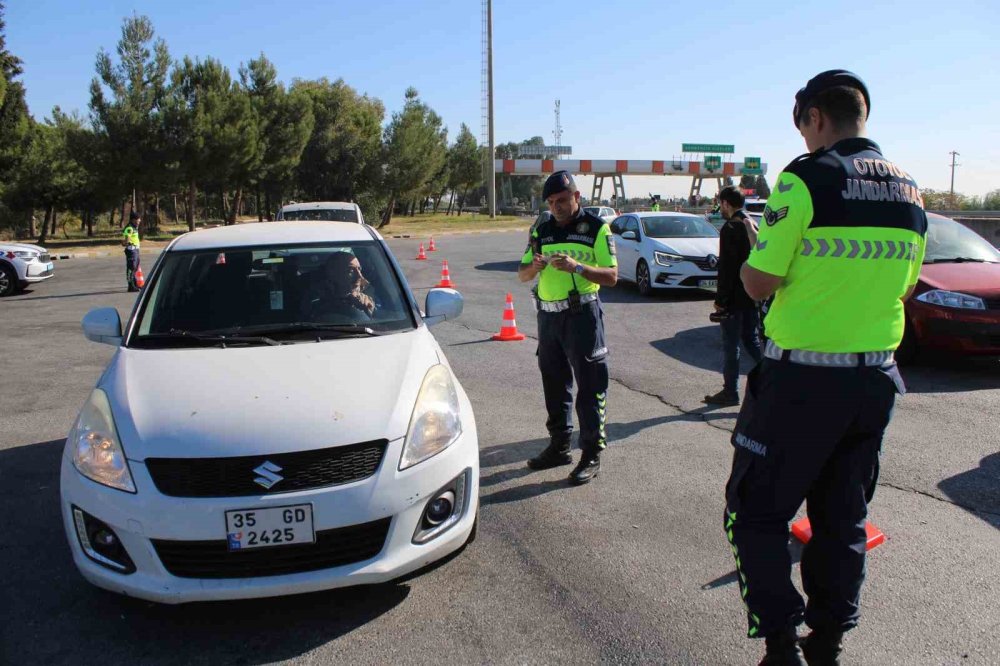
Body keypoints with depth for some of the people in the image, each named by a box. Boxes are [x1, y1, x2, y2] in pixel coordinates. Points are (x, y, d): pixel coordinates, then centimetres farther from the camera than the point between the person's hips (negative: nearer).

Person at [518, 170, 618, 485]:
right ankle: (559, 446, 25)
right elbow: (522, 274, 11)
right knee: (554, 383, 13)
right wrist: (534, 266, -12)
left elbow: (611, 276, -8)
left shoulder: (596, 228, -3)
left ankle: (592, 454, 5)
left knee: (589, 386, -3)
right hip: (548, 315, 5)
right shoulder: (541, 230, 11)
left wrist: (577, 266, -23)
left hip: (582, 314, -5)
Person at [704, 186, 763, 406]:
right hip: (752, 296, 8)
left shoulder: (730, 229, -15)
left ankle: (730, 392, 7)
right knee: (751, 340, 16)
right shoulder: (753, 226, 11)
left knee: (731, 344, 0)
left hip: (734, 297, -8)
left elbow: (726, 268, -19)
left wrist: (720, 300, -15)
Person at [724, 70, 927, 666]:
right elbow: (905, 286, 17)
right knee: (844, 517, 18)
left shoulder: (806, 178, -13)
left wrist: (750, 259, 7)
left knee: (756, 514, 6)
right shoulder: (909, 190, 8)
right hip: (876, 378, 7)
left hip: (802, 377, -7)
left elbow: (759, 283, -14)